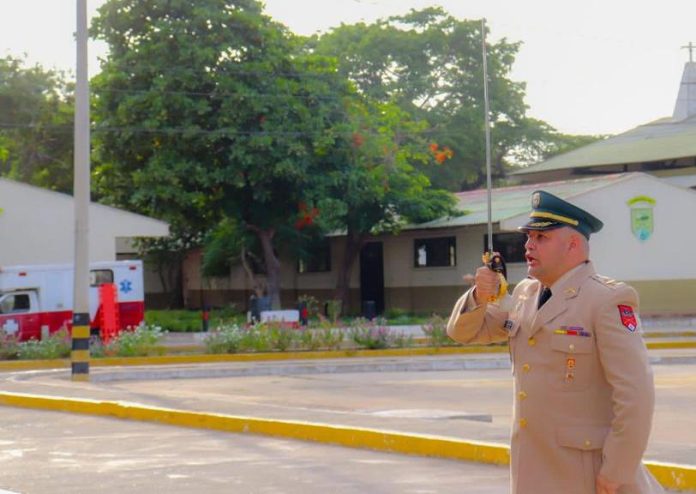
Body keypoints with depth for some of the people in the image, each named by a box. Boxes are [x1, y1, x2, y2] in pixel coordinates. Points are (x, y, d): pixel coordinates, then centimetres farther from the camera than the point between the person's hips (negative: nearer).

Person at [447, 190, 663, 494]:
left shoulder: (608, 301, -14)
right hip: (532, 469, 7)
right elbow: (464, 331, 16)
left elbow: (635, 395, -19)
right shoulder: (524, 294, 9)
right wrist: (479, 296, -6)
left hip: (586, 467, -7)